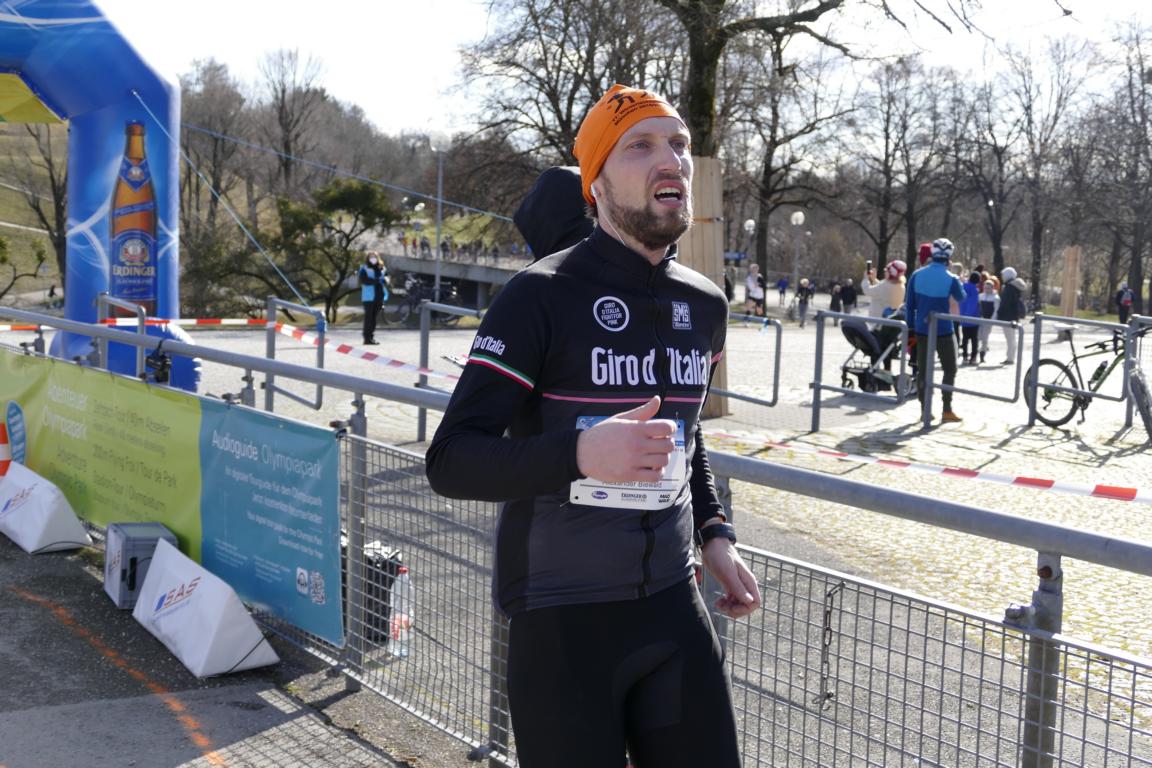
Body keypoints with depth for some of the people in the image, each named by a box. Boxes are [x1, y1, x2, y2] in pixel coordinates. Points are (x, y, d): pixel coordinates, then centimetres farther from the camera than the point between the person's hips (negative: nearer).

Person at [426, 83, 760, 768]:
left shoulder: (706, 306, 8)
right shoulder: (544, 295, -13)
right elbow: (451, 460, -18)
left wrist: (714, 533, 11)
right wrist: (581, 453, -33)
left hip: (672, 603, 6)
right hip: (561, 617, -5)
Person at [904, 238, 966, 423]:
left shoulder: (917, 275, -3)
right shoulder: (950, 279, -13)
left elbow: (909, 304, 1)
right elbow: (961, 298, 7)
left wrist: (910, 327, 10)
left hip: (922, 330, 3)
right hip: (943, 331, -3)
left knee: (922, 370, 9)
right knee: (950, 369, 8)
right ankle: (947, 410, 4)